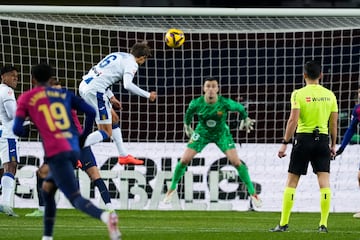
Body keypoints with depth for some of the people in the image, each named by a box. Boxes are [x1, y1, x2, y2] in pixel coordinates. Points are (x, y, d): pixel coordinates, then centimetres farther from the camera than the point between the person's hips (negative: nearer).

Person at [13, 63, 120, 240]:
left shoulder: (26, 98, 7)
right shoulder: (64, 94, 17)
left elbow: (17, 129, 0)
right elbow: (91, 112, 8)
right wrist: (83, 137, 21)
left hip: (56, 153, -6)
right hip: (74, 150, 6)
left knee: (76, 198, -13)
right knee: (47, 189, 25)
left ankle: (105, 216, -42)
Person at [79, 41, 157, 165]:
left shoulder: (117, 55, 21)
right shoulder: (132, 64, -4)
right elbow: (128, 85, -20)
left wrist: (111, 97, 26)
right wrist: (148, 95, -8)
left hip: (84, 86, 10)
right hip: (95, 90, -10)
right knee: (106, 133, -4)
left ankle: (123, 156, 28)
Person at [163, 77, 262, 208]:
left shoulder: (225, 103, -29)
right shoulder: (196, 103, -25)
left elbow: (240, 108, -8)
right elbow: (189, 113, 0)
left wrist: (246, 120, 7)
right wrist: (187, 126, 13)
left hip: (221, 133, -1)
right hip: (202, 132, 1)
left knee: (236, 162, -12)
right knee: (184, 160, -6)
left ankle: (252, 193, -1)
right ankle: (172, 189, 15)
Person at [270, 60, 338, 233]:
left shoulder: (299, 94, -6)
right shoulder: (329, 95, 5)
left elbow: (293, 120, -12)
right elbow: (334, 123, 8)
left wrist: (285, 143, -9)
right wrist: (333, 145, 18)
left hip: (304, 138, -2)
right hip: (322, 139, 3)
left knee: (291, 182, 4)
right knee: (324, 182, 0)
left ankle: (284, 223, 4)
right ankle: (323, 224, -7)